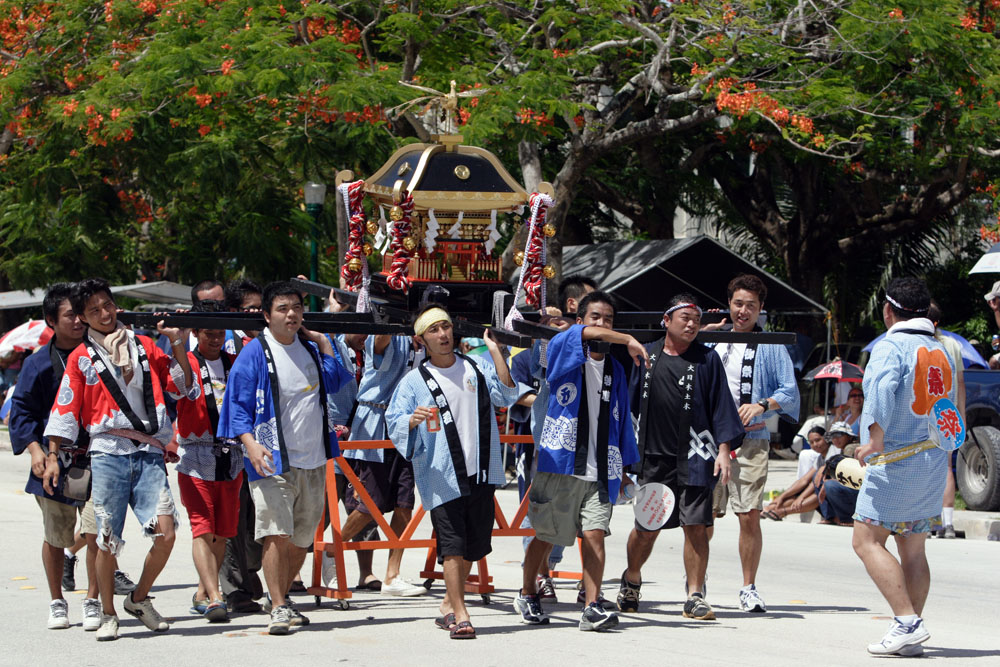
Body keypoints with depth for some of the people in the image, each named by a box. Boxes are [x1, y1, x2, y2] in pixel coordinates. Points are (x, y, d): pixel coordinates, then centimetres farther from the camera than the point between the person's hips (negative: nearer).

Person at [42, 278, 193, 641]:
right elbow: (65, 410, 8)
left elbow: (184, 385, 15)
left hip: (149, 453, 1)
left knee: (165, 533, -11)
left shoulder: (144, 346, 14)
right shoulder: (80, 358, 8)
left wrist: (178, 345, 3)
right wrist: (52, 457, 2)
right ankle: (108, 614, 16)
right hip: (107, 452, -1)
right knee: (108, 542, -2)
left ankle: (140, 598, 11)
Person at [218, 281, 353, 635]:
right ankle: (278, 609, -12)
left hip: (313, 460, 6)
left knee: (301, 538, 11)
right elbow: (238, 405, -8)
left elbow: (336, 381, 18)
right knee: (277, 533, -15)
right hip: (273, 460, -6)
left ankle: (281, 597, 27)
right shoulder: (254, 354, -7)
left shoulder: (311, 347, 10)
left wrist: (322, 340, 8)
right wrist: (250, 442, -23)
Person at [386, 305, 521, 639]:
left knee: (473, 545, 11)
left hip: (481, 472, 4)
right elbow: (394, 424, -1)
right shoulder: (414, 381, 2)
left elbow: (506, 395, -2)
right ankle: (459, 615, -12)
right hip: (441, 477, -4)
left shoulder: (476, 367, 11)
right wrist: (413, 420, -23)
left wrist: (495, 350, -8)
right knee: (452, 544, -13)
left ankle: (449, 604, 27)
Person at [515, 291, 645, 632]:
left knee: (595, 534, -9)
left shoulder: (615, 369, 15)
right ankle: (527, 595, 27)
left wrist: (626, 466, 16)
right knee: (546, 534, 7)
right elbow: (583, 335, -23)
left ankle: (592, 607, -12)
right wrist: (629, 341, -28)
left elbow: (621, 419, 20)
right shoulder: (562, 351, 1)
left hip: (600, 469, 3)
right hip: (559, 463, -3)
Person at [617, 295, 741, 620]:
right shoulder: (647, 355, 9)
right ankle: (631, 580, 34)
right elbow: (632, 403, 15)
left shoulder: (706, 359, 3)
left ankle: (695, 596, 1)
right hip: (653, 457, 2)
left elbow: (721, 408, 2)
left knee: (696, 526, -7)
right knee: (647, 528, 9)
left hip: (695, 459, -2)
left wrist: (723, 450, -5)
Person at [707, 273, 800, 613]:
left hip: (751, 441, -2)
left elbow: (790, 392, 1)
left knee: (750, 517, -7)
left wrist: (763, 406, -14)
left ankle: (749, 588, 5)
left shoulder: (771, 347, 6)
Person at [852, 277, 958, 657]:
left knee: (867, 541, -5)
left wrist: (876, 439, -29)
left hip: (895, 459, -8)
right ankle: (911, 635, 8)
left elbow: (883, 387, -29)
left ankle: (907, 621, -15)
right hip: (933, 458, 8)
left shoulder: (892, 345, -10)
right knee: (913, 549, 10)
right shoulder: (941, 351, 15)